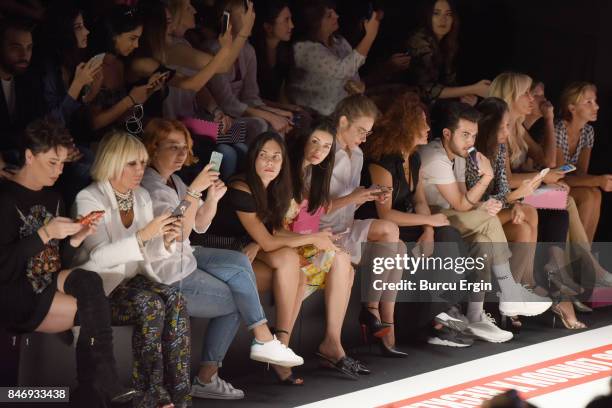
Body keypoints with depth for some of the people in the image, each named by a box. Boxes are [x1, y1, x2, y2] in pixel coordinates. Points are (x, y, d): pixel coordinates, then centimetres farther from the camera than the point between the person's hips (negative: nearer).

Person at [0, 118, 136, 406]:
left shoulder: (52, 198, 11)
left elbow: (57, 262, 13)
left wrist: (75, 239, -7)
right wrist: (45, 234, -24)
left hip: (49, 285, 7)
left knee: (89, 282, -23)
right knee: (95, 311, -21)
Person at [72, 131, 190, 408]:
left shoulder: (142, 197, 10)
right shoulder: (89, 200, -10)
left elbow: (147, 254, 13)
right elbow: (99, 257, -22)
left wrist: (165, 241, -10)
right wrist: (143, 235, -30)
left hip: (135, 280, 6)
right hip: (101, 287, -6)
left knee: (174, 299, -24)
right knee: (151, 304, -31)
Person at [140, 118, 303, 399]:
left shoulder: (173, 180, 10)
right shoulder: (148, 186, -21)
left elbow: (200, 225, 14)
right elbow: (178, 233, -27)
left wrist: (213, 198, -5)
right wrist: (195, 190, -30)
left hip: (183, 257, 9)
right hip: (165, 275, -9)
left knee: (240, 262, -3)